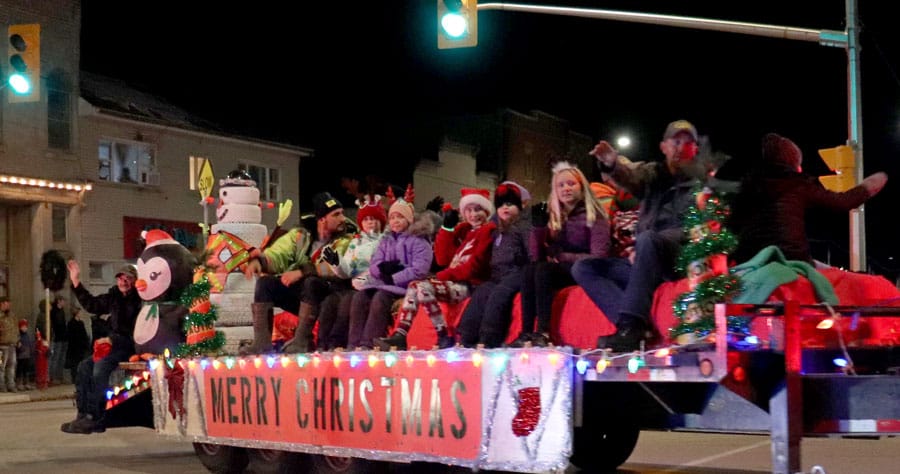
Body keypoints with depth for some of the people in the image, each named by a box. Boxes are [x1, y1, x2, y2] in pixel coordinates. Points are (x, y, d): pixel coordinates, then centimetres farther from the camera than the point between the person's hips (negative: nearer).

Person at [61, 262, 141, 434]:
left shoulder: (139, 300, -13)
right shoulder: (114, 296, 11)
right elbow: (91, 304, 25)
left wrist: (113, 340, -19)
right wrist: (76, 282, 20)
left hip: (132, 348, -9)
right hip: (115, 346, 9)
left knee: (101, 366, -27)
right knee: (84, 367, -5)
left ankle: (95, 419, -26)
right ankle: (83, 415, -10)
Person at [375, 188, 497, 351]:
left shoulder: (489, 230, -3)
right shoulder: (464, 230, 18)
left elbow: (476, 265, -13)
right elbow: (443, 259, 10)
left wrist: (446, 275, -12)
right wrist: (447, 228, 5)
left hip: (472, 284, -8)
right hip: (455, 282, 8)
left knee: (424, 287, -24)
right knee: (414, 287, -3)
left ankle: (444, 338, -21)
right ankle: (400, 336, -12)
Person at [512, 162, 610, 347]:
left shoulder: (594, 216, -2)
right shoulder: (553, 216, 12)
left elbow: (598, 257, -12)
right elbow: (538, 256, 5)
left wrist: (562, 256, -14)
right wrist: (538, 227, -9)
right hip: (558, 271, 5)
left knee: (544, 269, -30)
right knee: (530, 269, -26)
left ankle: (543, 332, -37)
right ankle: (526, 332, -33)